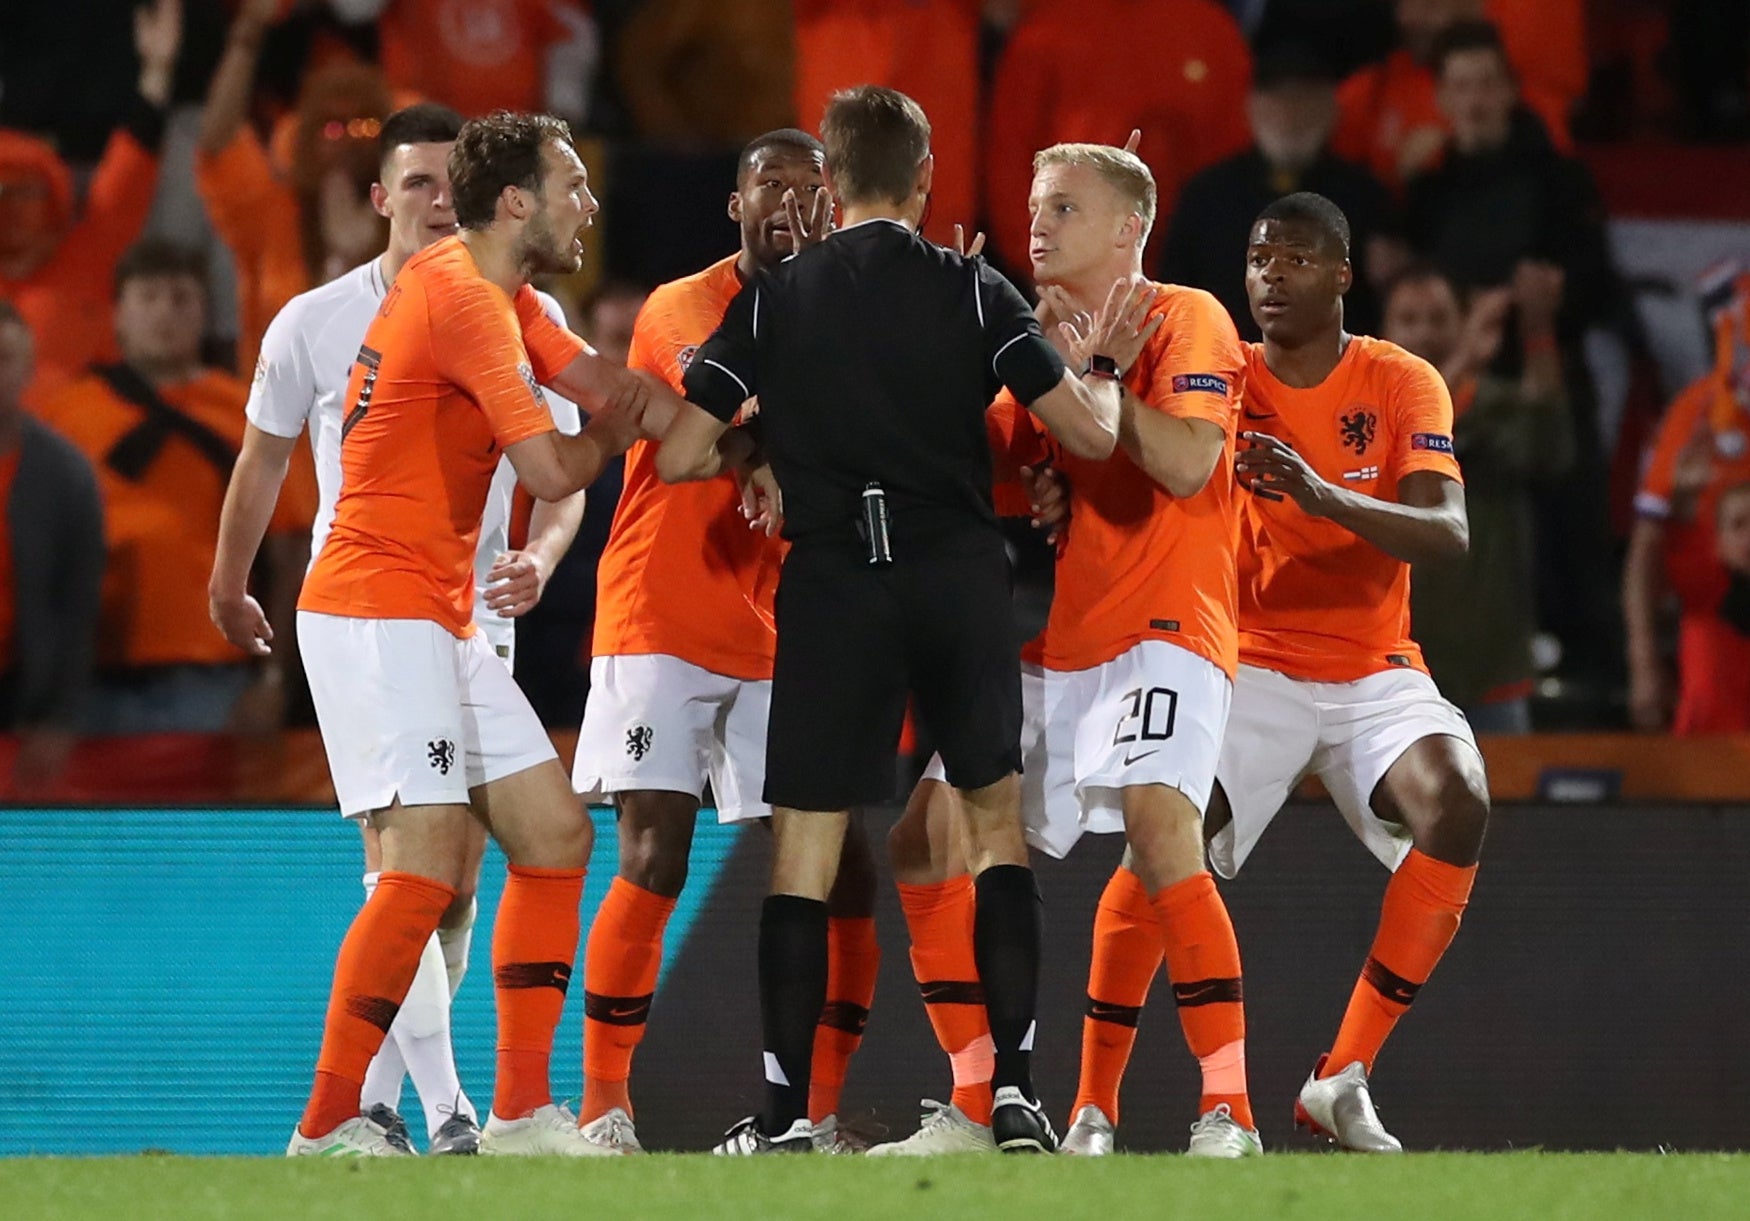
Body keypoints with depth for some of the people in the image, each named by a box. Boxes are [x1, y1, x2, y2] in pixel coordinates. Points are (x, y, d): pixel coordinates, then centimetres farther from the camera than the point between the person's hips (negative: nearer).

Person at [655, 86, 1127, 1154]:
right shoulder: (975, 292, 1)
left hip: (834, 585, 0)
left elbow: (680, 458, 2)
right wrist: (1100, 362, 18)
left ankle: (785, 1112, -2)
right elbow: (1091, 433, -2)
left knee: (804, 852, 4)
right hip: (962, 575, 0)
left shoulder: (772, 301, 4)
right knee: (997, 823, 12)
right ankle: (1015, 1088, 4)